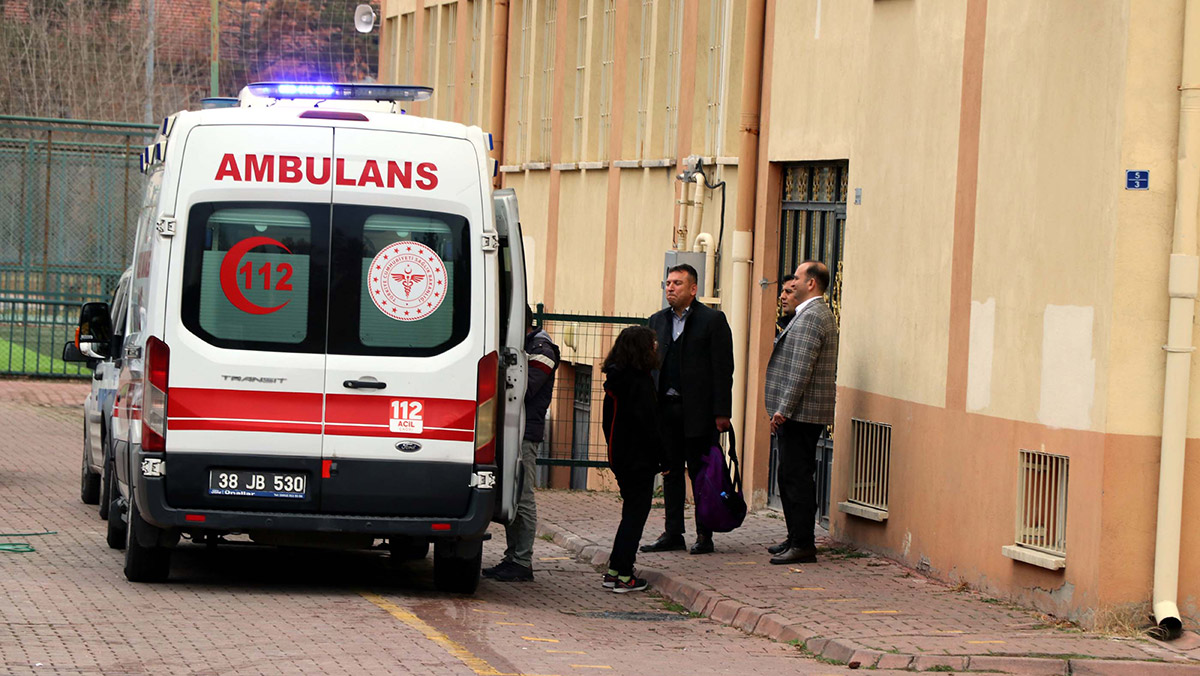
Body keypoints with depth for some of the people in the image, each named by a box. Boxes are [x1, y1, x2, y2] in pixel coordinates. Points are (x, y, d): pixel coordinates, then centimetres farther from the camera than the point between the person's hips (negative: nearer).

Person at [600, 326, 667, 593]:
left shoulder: (614, 381, 9)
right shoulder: (640, 382, -17)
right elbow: (649, 426, -18)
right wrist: (664, 458, -11)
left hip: (620, 458, 8)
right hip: (640, 460, -8)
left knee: (631, 512, 17)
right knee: (635, 514, -2)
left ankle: (614, 570, 18)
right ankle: (623, 575, -2)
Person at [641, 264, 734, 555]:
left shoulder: (713, 320, -3)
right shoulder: (657, 321, 13)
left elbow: (723, 368, -7)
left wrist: (721, 412, -12)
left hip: (698, 410, -5)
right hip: (666, 408, 5)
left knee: (701, 473, 0)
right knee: (671, 472, 9)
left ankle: (704, 535, 7)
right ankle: (673, 534, 15)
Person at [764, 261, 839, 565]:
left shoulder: (812, 317, -15)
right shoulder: (812, 314, 19)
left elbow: (801, 370, -21)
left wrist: (783, 410, -21)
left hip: (801, 413, -11)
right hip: (798, 414, 11)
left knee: (797, 477, -9)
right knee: (791, 476, 15)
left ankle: (803, 545, -8)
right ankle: (796, 539, 21)